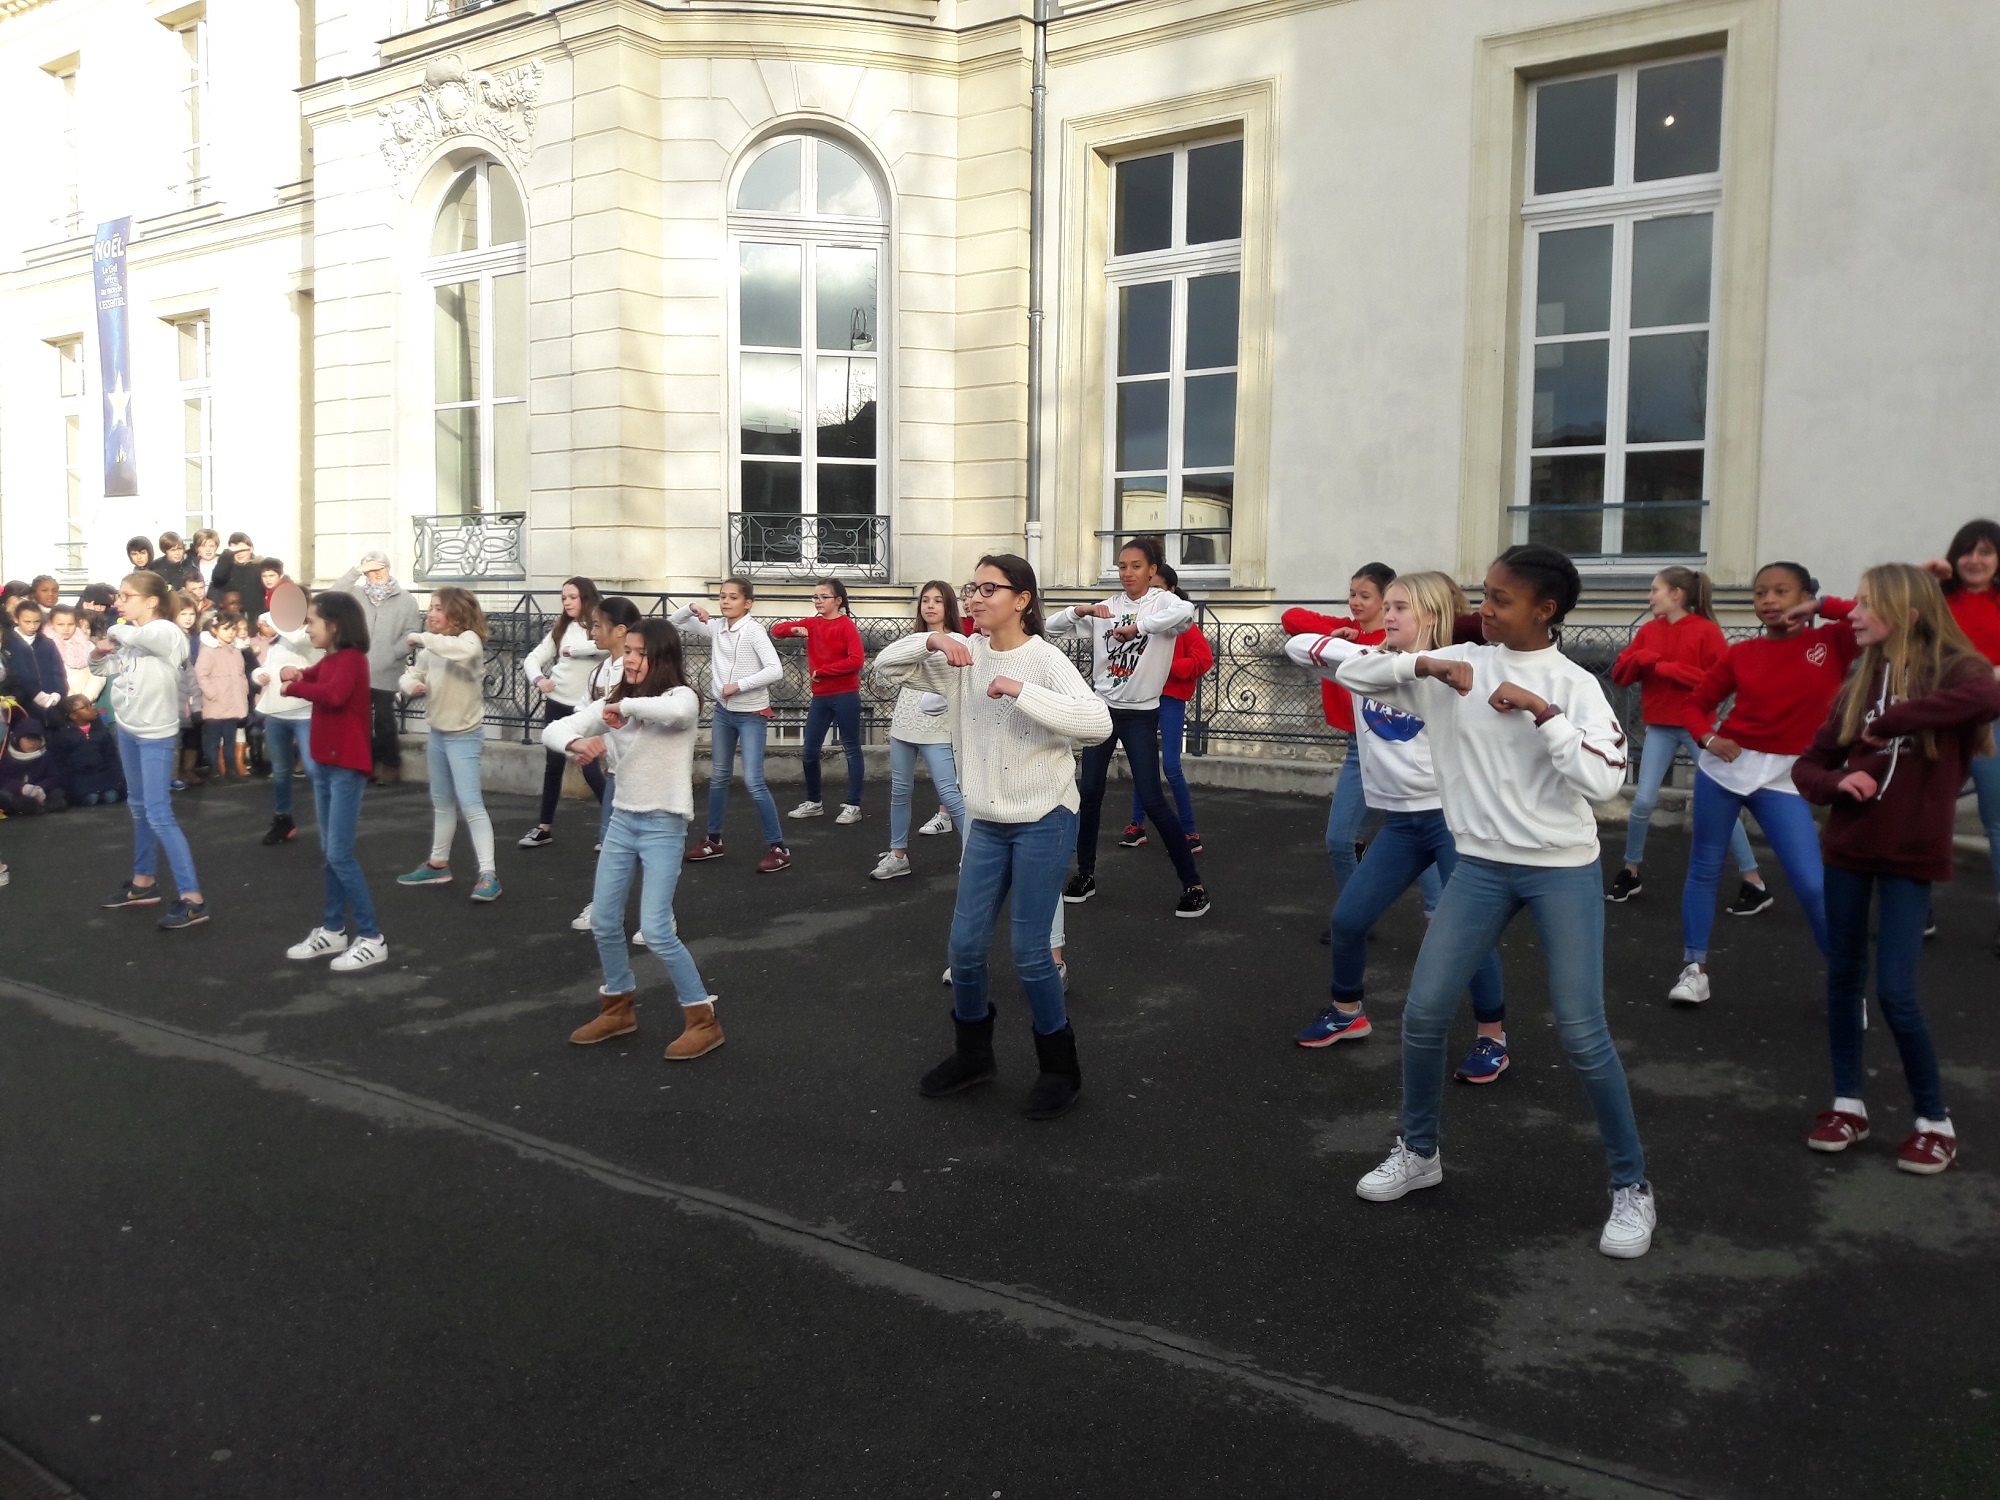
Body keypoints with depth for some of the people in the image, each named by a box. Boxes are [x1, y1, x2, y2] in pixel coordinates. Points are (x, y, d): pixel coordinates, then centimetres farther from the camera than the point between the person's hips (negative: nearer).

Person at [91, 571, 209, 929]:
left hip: (156, 735, -9)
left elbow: (130, 634, -35)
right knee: (139, 807, 18)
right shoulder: (130, 636, 7)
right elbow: (101, 668, 18)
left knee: (159, 815, -11)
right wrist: (101, 651, -4)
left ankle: (192, 899, -9)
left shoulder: (166, 632, -18)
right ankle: (144, 881, 32)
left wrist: (113, 631, -12)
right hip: (128, 729, 9)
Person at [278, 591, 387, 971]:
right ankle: (333, 931, 23)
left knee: (340, 855, -10)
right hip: (324, 765, 9)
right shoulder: (328, 660, 13)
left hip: (347, 767, -9)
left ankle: (372, 939, -4)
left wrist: (293, 687, -20)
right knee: (328, 854, 14)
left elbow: (334, 694, -33)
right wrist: (291, 673, -4)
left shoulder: (352, 659, -15)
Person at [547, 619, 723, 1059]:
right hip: (622, 820, 7)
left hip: (664, 825, -7)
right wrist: (577, 743, -21)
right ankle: (618, 1008, 33)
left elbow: (675, 711, -38)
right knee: (604, 923, 12)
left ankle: (703, 1018, 3)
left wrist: (626, 706, -23)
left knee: (656, 931, -11)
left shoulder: (682, 696, -12)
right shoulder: (612, 703, 6)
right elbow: (553, 730, 1)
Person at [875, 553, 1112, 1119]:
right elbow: (886, 668, 4)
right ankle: (973, 1053, 32)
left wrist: (1021, 689, -31)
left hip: (1044, 821, -5)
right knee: (965, 944, 9)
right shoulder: (963, 655, 2)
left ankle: (1060, 1067, 19)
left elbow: (1098, 723, -28)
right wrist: (930, 641, -14)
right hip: (986, 822, 5)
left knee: (1028, 951, -1)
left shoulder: (1045, 658, -14)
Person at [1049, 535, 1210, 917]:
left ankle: (1192, 884, 2)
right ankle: (1085, 874, 23)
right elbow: (1053, 625, 2)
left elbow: (1186, 612, -34)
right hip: (1102, 709, 5)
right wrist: (1082, 610, -16)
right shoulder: (1106, 607, 4)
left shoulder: (1162, 601, -9)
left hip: (1140, 714, -5)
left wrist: (1137, 627, -35)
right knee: (1089, 793, 8)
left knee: (1152, 799, -7)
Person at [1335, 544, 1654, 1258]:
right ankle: (1419, 1152, 25)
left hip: (1564, 871, -3)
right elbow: (1351, 672, -2)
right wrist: (1421, 665, -17)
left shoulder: (1574, 684, -8)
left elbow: (1603, 782, -20)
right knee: (1424, 1013, 3)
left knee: (1582, 1035, -4)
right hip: (1482, 865, 3)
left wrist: (1542, 711, -24)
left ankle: (1632, 1186, 15)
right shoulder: (1457, 664, -1)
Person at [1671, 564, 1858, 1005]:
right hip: (1724, 766, 2)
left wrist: (1822, 605, -15)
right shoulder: (1742, 654, 0)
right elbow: (1695, 704, 7)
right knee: (1705, 867, 9)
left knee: (1813, 884, -5)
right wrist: (1708, 738, -11)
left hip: (1782, 778, -2)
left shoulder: (1832, 642, -2)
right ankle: (1694, 967, 23)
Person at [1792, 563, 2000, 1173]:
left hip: (1910, 855, -5)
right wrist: (1837, 783, -13)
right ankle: (1848, 1103, 24)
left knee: (1895, 991, -6)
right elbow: (1807, 763, 10)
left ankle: (1935, 1121, 13)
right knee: (1843, 977, 10)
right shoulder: (1858, 683, 6)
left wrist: (1888, 723, -26)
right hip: (1848, 848, 5)